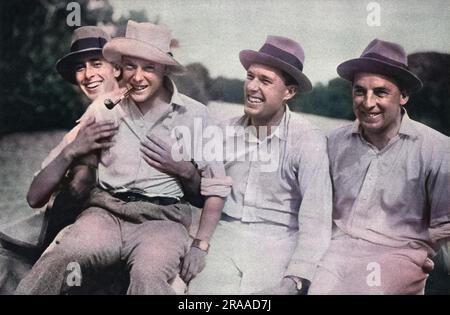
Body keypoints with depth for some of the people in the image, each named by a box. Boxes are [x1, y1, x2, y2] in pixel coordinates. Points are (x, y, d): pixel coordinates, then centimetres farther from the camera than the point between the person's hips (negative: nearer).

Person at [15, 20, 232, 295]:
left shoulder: (194, 114, 2)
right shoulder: (105, 108, 7)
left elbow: (217, 186, 4)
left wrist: (201, 245, 0)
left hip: (162, 219, -2)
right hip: (106, 212, 2)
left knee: (148, 275, -35)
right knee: (57, 260, -27)